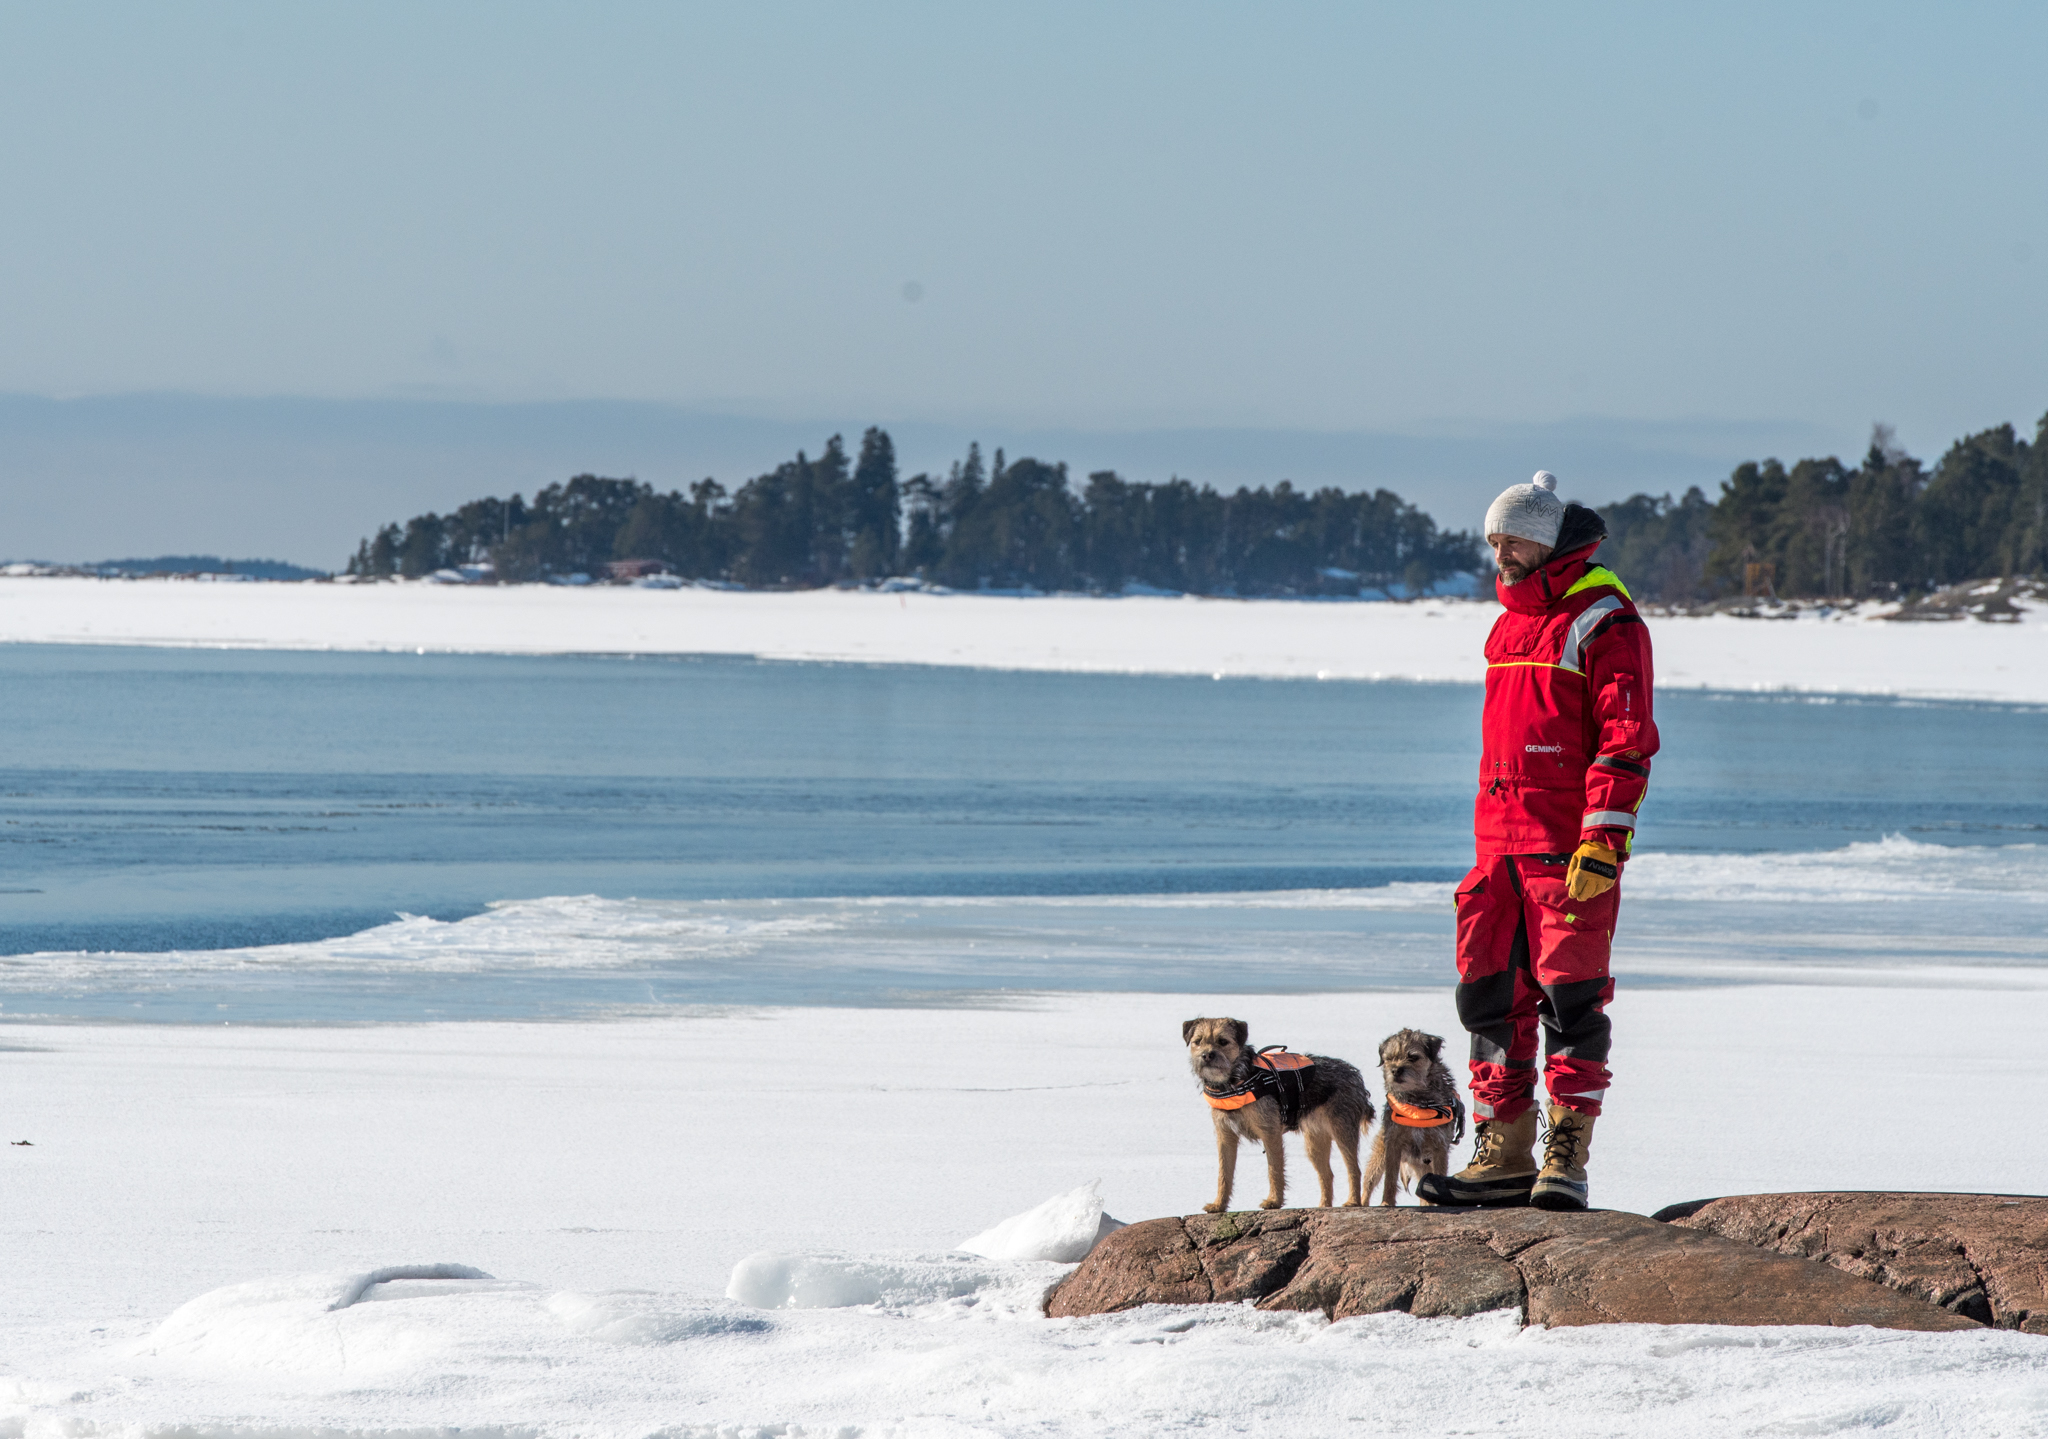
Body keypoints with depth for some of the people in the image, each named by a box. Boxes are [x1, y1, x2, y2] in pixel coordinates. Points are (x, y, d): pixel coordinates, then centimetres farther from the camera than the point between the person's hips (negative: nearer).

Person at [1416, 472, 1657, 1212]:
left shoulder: (1603, 623, -7)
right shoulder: (1512, 623, 19)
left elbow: (1626, 739, -14)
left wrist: (1603, 839, -20)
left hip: (1571, 849, -8)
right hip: (1501, 845, 8)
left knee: (1571, 998, -6)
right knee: (1493, 996, 6)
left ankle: (1566, 1156, -4)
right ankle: (1504, 1155, 10)